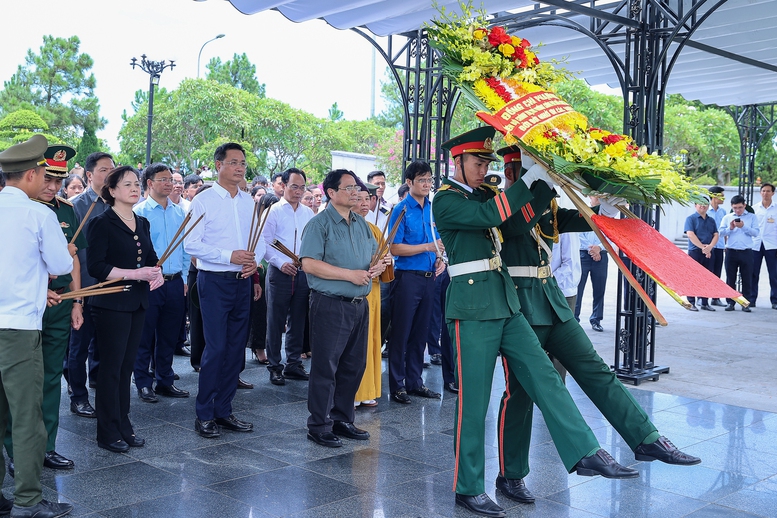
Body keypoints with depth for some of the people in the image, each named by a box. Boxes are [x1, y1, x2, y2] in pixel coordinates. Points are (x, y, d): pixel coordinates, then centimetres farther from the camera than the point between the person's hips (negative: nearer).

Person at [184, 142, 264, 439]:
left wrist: (254, 260, -7)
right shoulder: (204, 200, -6)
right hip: (215, 281, -6)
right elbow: (191, 244, -11)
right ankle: (204, 415, 6)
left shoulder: (249, 201, 11)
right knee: (215, 348, -7)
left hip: (243, 281, 6)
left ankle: (224, 411, 20)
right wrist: (230, 256, -19)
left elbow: (259, 239, 14)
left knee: (236, 348, 9)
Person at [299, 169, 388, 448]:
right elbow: (309, 263, -18)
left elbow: (376, 255, 22)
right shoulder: (320, 224, -8)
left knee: (354, 365, 13)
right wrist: (351, 274, -18)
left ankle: (342, 419, 26)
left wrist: (378, 265, -3)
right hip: (331, 306, -7)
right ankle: (319, 426, 10)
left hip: (359, 305, 8)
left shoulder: (362, 224, 15)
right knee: (325, 368, -1)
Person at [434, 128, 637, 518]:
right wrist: (531, 178, -21)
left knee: (544, 376, 3)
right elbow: (488, 215, -23)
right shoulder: (445, 199, -7)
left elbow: (520, 220, 11)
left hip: (506, 304, 7)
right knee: (473, 400, 0)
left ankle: (584, 454, 8)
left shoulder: (486, 193, 16)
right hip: (471, 308, -7)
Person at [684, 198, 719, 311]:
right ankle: (691, 303, 1)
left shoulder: (711, 220, 15)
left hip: (709, 253, 5)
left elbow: (716, 235, 7)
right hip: (695, 251, -5)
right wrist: (702, 247, -17)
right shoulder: (691, 219, 0)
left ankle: (704, 303, 13)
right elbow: (690, 235, -11)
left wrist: (710, 247, -12)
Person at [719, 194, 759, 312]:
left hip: (746, 252, -1)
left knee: (747, 279, 2)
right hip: (731, 252, 1)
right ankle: (730, 302, 13)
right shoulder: (727, 217, 10)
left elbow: (756, 233, -4)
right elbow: (721, 232, 3)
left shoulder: (752, 217, 7)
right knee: (730, 278, 5)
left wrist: (743, 226, -15)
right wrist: (730, 228, -13)